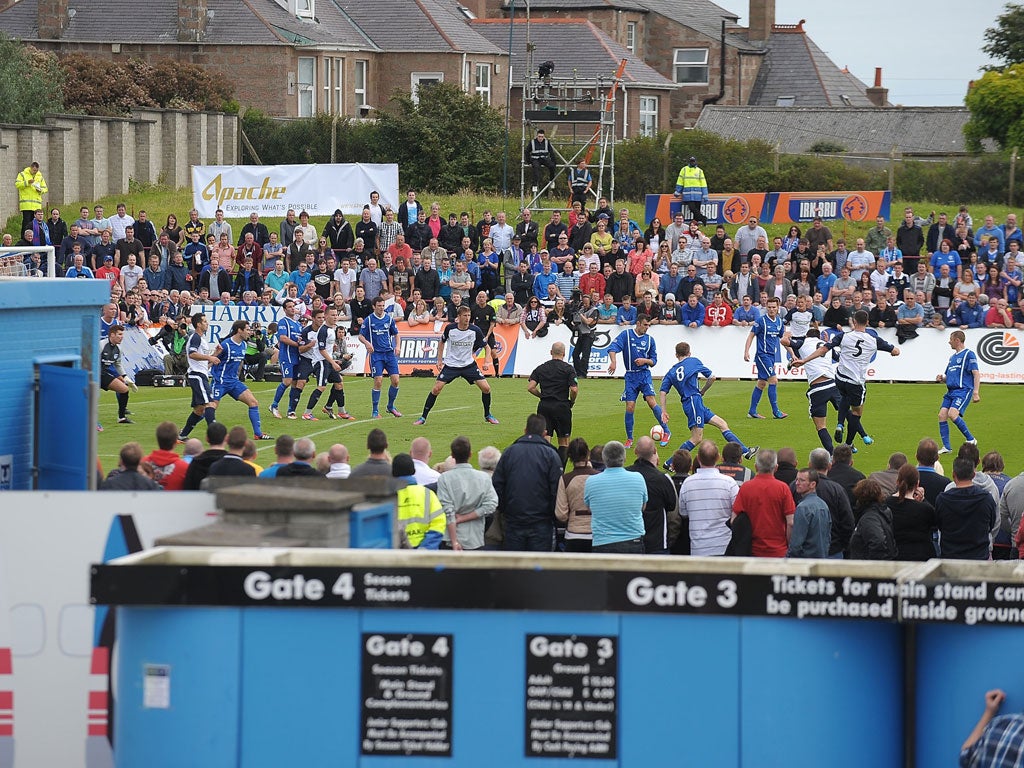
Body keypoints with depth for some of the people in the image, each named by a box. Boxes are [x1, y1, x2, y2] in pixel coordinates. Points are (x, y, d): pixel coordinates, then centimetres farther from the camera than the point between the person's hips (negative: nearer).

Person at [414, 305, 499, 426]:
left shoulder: (475, 330, -12)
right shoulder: (450, 328, -12)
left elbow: (485, 346, 3)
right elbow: (441, 342, 8)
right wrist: (439, 360, 3)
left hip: (469, 364, 1)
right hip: (450, 365, -1)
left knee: (486, 388, -8)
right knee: (436, 389, -12)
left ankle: (487, 416, 14)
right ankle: (423, 417, 0)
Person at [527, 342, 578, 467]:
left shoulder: (540, 368, 7)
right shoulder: (568, 369, -4)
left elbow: (530, 387, -1)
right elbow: (574, 389, -13)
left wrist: (542, 396, 14)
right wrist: (572, 402, 5)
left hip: (544, 406, 3)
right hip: (561, 407, -3)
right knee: (564, 441, 8)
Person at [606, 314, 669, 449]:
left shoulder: (649, 340, 9)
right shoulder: (626, 335, 0)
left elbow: (654, 361, 14)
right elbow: (612, 348, -12)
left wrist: (645, 360, -9)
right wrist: (613, 362, -31)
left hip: (644, 374, 1)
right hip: (630, 376, -1)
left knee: (651, 402, -15)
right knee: (630, 407, -3)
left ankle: (666, 432, -8)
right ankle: (629, 439, 9)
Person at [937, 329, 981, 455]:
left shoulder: (968, 354, -4)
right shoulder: (952, 357, 22)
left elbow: (976, 374, -10)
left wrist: (976, 392, -20)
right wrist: (942, 378, 6)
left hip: (963, 390, -8)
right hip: (951, 391, 8)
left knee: (952, 414, -24)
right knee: (942, 415, -6)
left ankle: (971, 440, -9)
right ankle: (946, 447, -2)